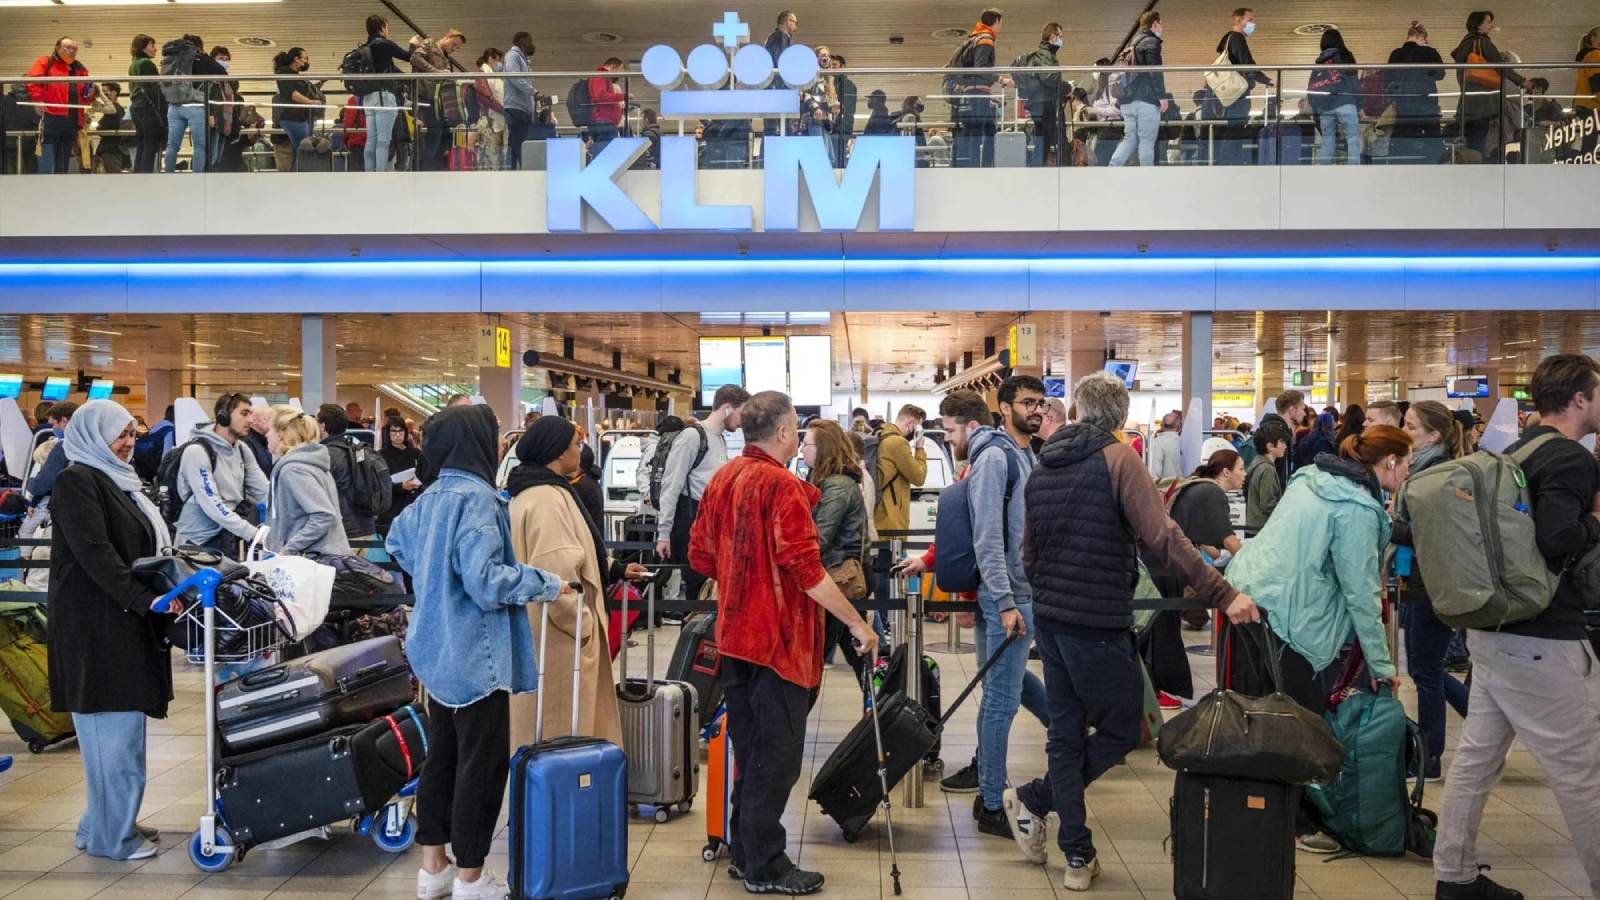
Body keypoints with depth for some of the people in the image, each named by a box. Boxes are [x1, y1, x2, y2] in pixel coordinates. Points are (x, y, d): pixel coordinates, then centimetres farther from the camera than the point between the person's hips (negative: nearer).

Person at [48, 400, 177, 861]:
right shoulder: (77, 481, -10)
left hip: (126, 620, 9)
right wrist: (145, 597, -24)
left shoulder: (119, 481, 18)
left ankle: (107, 822, 24)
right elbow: (93, 552, -19)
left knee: (122, 726, 13)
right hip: (96, 623, -9)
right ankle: (111, 835, 6)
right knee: (114, 727, -4)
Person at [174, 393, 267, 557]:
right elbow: (212, 505, -25)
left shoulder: (241, 450, 6)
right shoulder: (197, 451, -18)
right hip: (198, 543, -7)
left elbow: (265, 492, 3)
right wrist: (253, 533, -29)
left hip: (228, 540, 7)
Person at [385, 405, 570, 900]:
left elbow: (397, 542, 26)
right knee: (482, 762, 1)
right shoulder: (476, 497, -20)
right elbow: (484, 578, -27)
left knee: (442, 754, 17)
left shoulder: (429, 497, 8)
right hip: (475, 654, -9)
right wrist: (547, 585, -18)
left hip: (438, 649, 9)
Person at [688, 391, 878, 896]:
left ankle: (744, 851, 27)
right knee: (776, 755, 2)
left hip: (735, 635, 8)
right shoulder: (782, 486, -17)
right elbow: (806, 570, -22)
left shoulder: (722, 480, 7)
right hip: (778, 637, -8)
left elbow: (701, 556, 12)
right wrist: (858, 624, -16)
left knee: (749, 750, 17)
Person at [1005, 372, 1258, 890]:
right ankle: (1035, 800, 12)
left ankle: (1078, 856, 17)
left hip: (1049, 619, 7)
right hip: (1099, 623, -7)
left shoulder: (1043, 467, 9)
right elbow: (1161, 539, -21)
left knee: (1066, 734, 13)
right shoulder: (1118, 459, -10)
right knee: (1120, 731, 11)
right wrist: (1223, 595, -21)